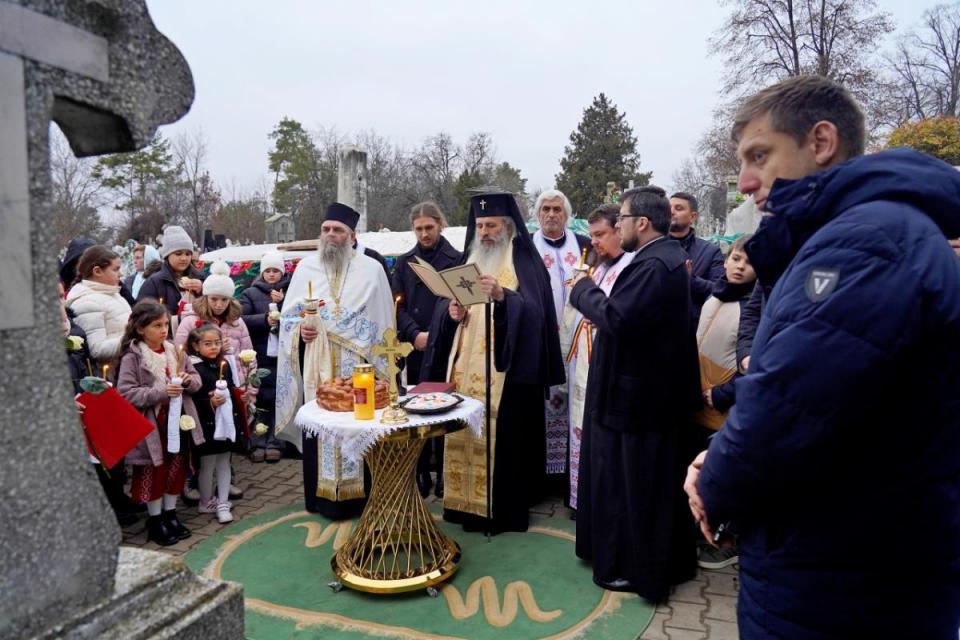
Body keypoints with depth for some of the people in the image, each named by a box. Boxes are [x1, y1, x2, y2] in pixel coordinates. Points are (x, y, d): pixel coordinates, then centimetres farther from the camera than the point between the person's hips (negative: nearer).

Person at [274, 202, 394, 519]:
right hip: (317, 365, 2)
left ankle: (357, 494, 11)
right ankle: (322, 495, 14)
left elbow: (383, 320, 4)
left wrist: (382, 363, 0)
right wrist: (300, 329, -9)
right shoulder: (306, 267, 9)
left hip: (358, 365, -1)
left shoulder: (372, 269, 4)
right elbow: (289, 313, 12)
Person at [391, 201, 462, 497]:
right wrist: (415, 334, -9)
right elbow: (398, 305, 5)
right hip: (415, 349, 3)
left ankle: (443, 475, 12)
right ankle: (420, 474, 15)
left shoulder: (456, 260, 1)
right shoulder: (404, 262, 12)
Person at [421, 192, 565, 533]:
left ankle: (503, 509, 8)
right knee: (464, 432, 6)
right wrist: (452, 314, -8)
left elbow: (533, 312, -15)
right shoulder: (468, 262, 15)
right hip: (465, 365, 6)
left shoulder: (525, 262, -1)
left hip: (506, 367, -5)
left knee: (501, 435, -4)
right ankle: (466, 502, 19)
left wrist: (502, 296, -31)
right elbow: (444, 309, 15)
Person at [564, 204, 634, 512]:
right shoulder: (596, 268, 16)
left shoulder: (634, 266, -10)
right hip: (583, 363, 9)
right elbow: (571, 316, 19)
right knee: (582, 431, 15)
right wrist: (575, 292, 3)